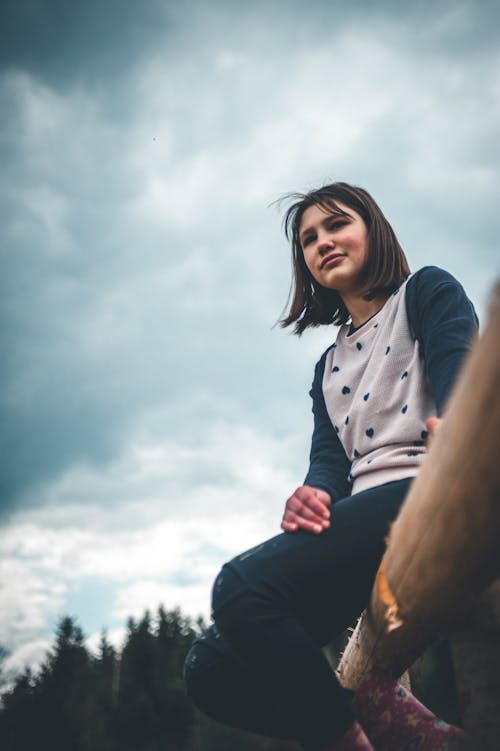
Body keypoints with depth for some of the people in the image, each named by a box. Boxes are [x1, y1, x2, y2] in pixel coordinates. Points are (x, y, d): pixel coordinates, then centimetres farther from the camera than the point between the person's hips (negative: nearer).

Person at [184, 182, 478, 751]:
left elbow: (457, 364, -8)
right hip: (358, 515, 7)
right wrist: (314, 495, -14)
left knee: (242, 585, -29)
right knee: (212, 670, -9)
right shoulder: (328, 367, 28)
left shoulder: (427, 291, 13)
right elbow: (329, 459, 12)